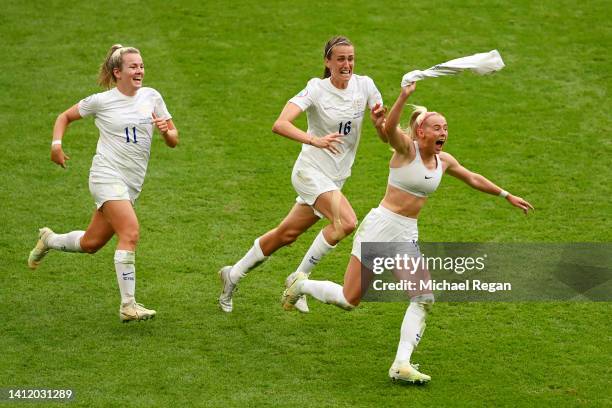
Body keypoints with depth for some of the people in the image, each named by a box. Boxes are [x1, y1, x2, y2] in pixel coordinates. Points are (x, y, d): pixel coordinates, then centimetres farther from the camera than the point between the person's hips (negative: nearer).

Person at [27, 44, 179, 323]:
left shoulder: (151, 97, 7)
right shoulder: (101, 101, -4)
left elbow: (173, 141, 11)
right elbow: (66, 116, 12)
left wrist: (166, 131, -11)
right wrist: (56, 143, -4)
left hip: (132, 184, 6)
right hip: (107, 176, -6)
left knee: (91, 243, 13)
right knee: (130, 233, -24)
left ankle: (48, 240, 43)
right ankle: (128, 307, -22)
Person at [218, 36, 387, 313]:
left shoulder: (364, 85, 0)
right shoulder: (317, 89, -15)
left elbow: (386, 137, 3)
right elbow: (280, 124, -27)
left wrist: (379, 121, -20)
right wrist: (315, 140, -41)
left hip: (336, 177, 6)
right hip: (311, 171, -6)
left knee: (287, 234, 13)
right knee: (347, 222, -27)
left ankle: (233, 275, 31)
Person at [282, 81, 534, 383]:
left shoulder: (444, 161, 8)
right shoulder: (406, 148, -12)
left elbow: (474, 179, 26)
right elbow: (389, 128, -35)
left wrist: (507, 196, 31)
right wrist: (404, 96, -48)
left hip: (408, 235, 6)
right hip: (381, 226, -6)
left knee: (423, 299, -10)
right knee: (349, 300, 1)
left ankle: (401, 365, -11)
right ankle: (301, 284, 29)